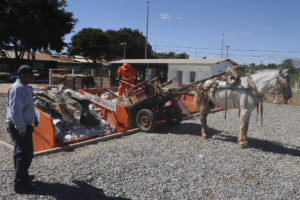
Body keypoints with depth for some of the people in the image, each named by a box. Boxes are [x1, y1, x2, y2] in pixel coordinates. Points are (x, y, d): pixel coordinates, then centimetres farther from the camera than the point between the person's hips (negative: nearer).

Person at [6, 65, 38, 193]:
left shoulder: (25, 88, 13)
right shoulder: (17, 89, -20)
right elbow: (15, 110, -27)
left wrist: (34, 118, 33)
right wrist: (21, 128, -28)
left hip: (24, 126, 11)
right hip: (20, 128, -11)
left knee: (21, 153, 21)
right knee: (25, 154, -5)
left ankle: (23, 176, 36)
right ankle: (20, 184, 4)